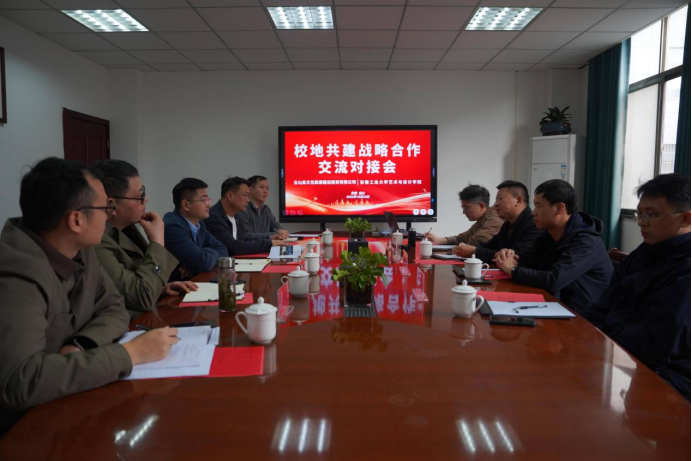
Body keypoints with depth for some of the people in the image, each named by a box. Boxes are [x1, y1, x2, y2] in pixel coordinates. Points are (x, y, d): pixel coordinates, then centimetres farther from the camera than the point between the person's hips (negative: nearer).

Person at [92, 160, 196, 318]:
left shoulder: (123, 227, 3)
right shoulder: (96, 243, -25)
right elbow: (144, 298, -24)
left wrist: (161, 286, -1)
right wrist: (157, 241, -16)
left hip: (146, 317, 8)